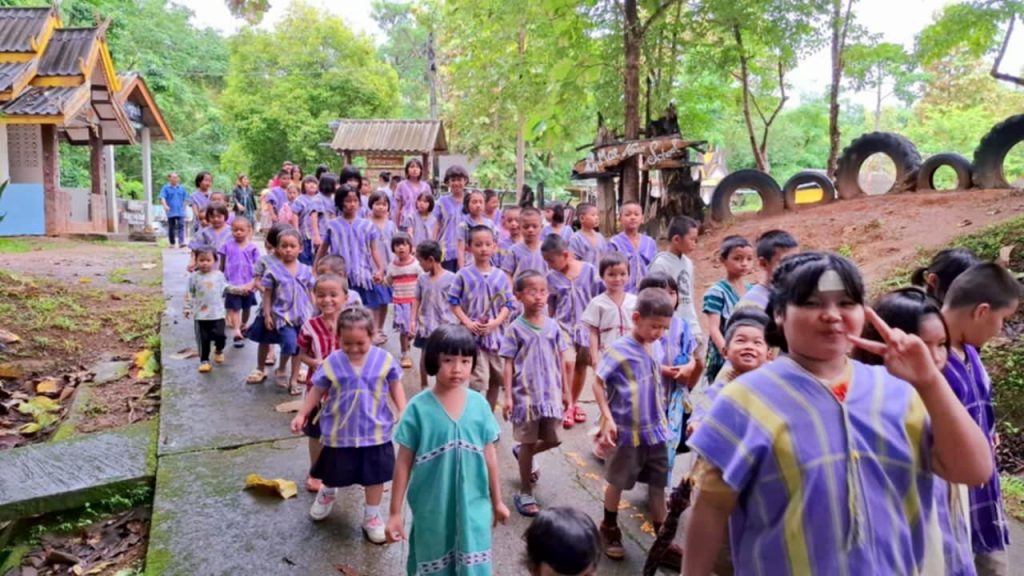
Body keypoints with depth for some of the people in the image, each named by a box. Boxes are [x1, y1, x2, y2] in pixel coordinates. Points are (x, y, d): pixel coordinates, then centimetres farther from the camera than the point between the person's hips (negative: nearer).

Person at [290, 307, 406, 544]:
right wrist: (302, 414, 1)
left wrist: (402, 412, -6)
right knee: (334, 473, 21)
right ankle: (327, 493, 56)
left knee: (375, 476, 11)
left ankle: (372, 516, 32)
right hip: (339, 432, 1)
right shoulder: (332, 363, -12)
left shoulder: (384, 359, -12)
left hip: (375, 432, 0)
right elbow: (317, 391, 1)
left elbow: (395, 386, 1)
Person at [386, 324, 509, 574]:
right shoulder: (419, 408, -13)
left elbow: (489, 456, 5)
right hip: (431, 509, -1)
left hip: (472, 506, 2)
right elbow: (404, 463, -6)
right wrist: (395, 512, -3)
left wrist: (497, 500, 13)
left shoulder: (479, 405, -5)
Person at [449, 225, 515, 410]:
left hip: (495, 333, 4)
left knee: (496, 378, 14)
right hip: (472, 334, -4)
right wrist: (468, 323, -14)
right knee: (479, 379, -9)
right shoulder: (463, 275, -5)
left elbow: (508, 305, 2)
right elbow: (454, 302, -2)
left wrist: (495, 322, -14)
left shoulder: (501, 276, 2)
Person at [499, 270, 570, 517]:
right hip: (525, 394, -4)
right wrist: (508, 396, -11)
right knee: (529, 442, 5)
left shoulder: (553, 326, 1)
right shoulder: (516, 328, -9)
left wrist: (565, 391, 10)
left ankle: (522, 451, 41)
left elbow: (561, 360, 8)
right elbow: (509, 365, -7)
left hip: (550, 393, 4)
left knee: (553, 440, 10)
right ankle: (525, 494, 20)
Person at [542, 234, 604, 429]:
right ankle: (567, 406, -4)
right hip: (563, 324, -1)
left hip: (586, 324, 1)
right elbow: (551, 306, 7)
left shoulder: (589, 270, -8)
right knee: (568, 362, -20)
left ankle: (574, 403, 32)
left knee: (581, 365, 12)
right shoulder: (552, 277, -4)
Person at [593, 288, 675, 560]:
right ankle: (609, 530, 33)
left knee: (658, 485, 14)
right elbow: (598, 384, -13)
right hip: (627, 432, -5)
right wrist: (608, 419, -19)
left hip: (657, 430, 5)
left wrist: (662, 415, 15)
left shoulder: (658, 347, 1)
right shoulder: (618, 350, -18)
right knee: (617, 483, 13)